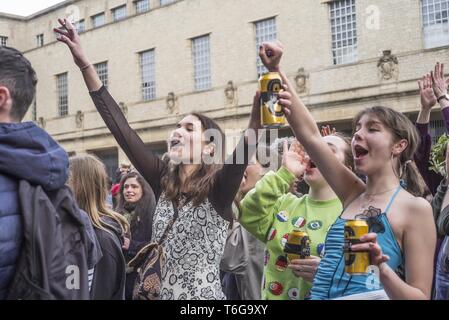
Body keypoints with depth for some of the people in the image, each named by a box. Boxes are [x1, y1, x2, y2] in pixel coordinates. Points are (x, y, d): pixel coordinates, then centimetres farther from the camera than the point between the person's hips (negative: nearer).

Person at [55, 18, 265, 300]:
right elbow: (120, 126, -2)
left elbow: (250, 139, -28)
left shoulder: (218, 189, -11)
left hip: (206, 294, -4)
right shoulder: (164, 181, 1)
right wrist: (84, 63, -4)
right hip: (160, 292, 4)